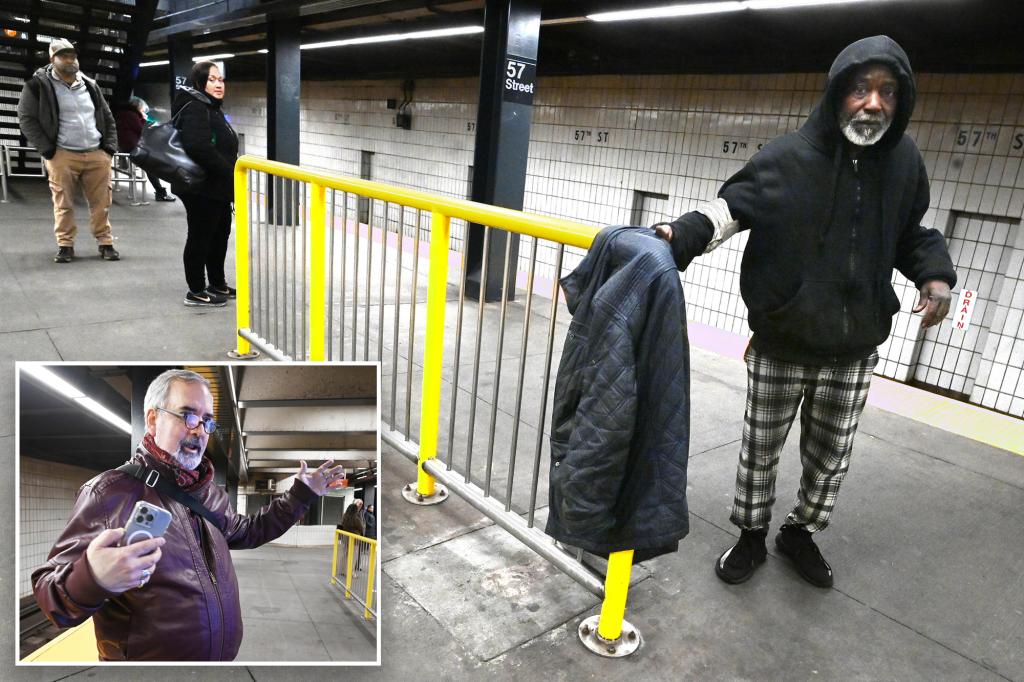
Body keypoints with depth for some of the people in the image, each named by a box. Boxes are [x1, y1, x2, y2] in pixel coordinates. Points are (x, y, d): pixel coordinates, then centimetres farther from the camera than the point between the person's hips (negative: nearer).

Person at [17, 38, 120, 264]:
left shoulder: (90, 85, 15)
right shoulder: (39, 84, 0)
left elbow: (107, 118, 21)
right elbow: (26, 118, -2)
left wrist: (110, 147, 8)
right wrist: (47, 150, -9)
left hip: (97, 154, 3)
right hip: (62, 156, -3)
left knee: (101, 202, 3)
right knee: (63, 203, -1)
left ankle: (105, 243, 11)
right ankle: (65, 245, 7)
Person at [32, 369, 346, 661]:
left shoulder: (209, 493, 5)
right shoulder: (110, 492, -16)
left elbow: (247, 531, 22)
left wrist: (302, 494, 15)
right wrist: (92, 580, -42)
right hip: (145, 655, -6)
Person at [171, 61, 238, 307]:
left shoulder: (212, 108, 17)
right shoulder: (194, 108, -15)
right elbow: (198, 147, -29)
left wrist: (230, 177, 10)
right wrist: (229, 172, -23)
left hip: (216, 188, 10)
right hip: (200, 188, -10)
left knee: (220, 234, 18)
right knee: (200, 237, -1)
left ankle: (218, 284, 32)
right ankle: (196, 292, 9)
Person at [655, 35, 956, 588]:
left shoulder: (904, 163, 0)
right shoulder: (788, 158, -14)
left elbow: (910, 234, 15)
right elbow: (730, 207, -10)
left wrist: (935, 273, -3)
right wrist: (681, 236, -29)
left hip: (853, 352, 4)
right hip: (780, 346, -3)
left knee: (830, 457, 17)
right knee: (760, 448, 13)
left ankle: (801, 532, 41)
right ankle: (751, 534, 36)